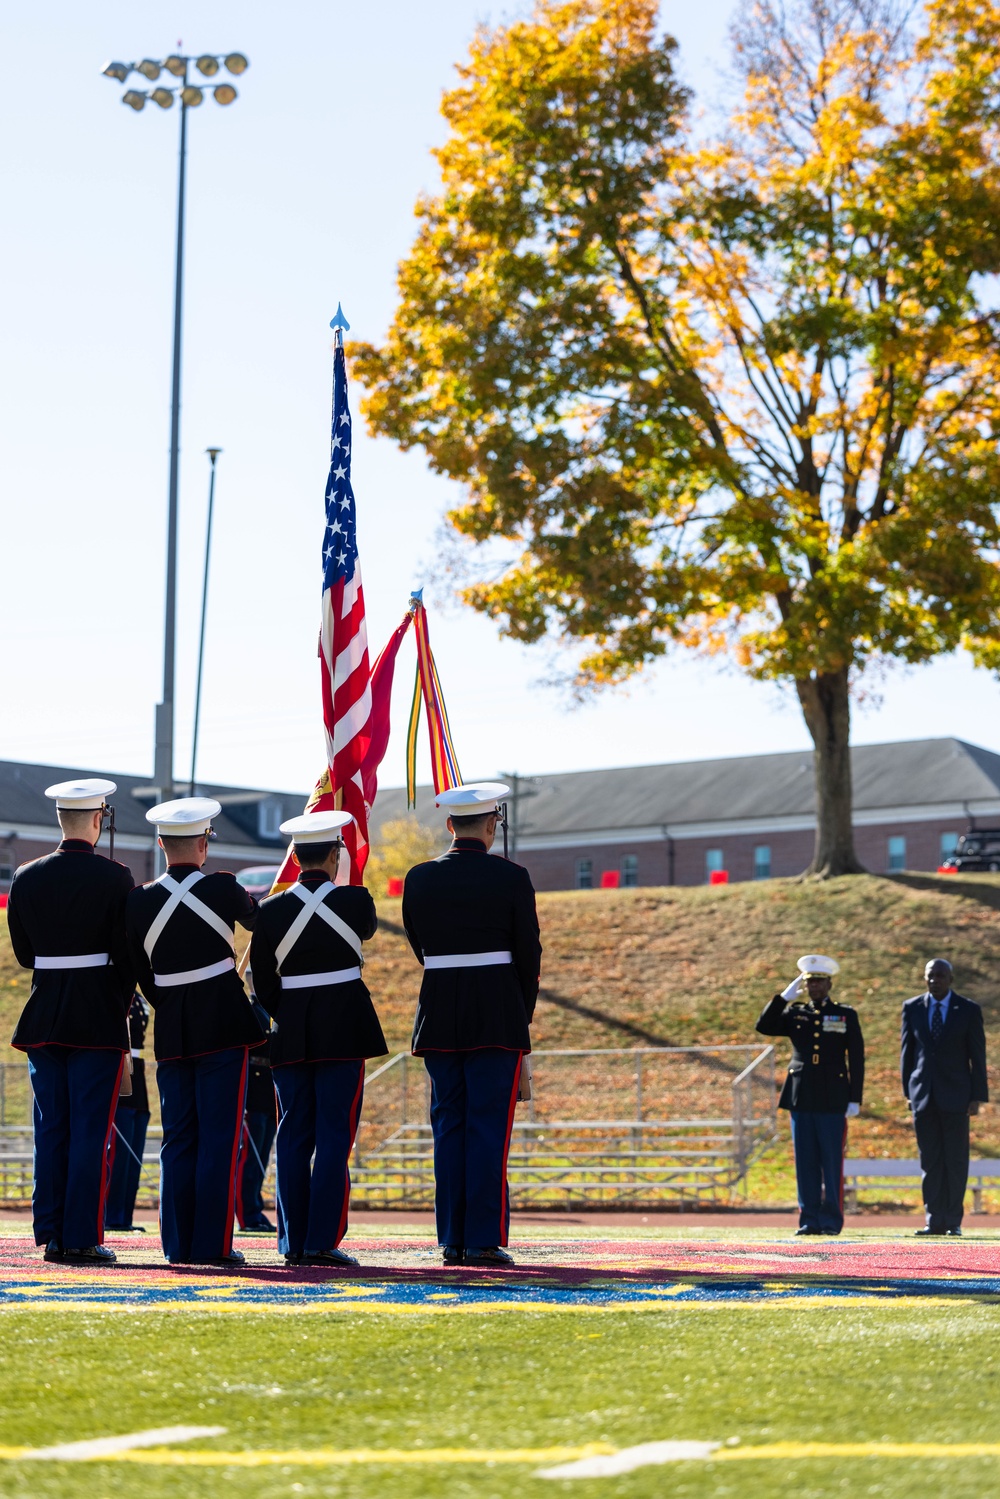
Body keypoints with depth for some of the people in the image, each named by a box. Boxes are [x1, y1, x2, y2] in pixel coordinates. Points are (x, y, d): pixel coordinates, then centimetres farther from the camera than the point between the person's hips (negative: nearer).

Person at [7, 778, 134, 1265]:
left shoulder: (27, 878, 3)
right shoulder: (113, 878, -9)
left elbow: (22, 952, 9)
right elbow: (126, 953, -8)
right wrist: (122, 1002, 8)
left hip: (43, 1018, 4)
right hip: (98, 1019, -4)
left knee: (50, 1130, 9)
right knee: (90, 1130, -1)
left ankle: (51, 1234, 10)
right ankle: (83, 1238, -2)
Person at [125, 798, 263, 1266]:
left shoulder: (139, 902, 0)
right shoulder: (223, 888, -7)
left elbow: (142, 976, 7)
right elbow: (253, 917, 16)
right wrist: (250, 901, 39)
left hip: (171, 1031, 3)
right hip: (224, 1026, -3)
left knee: (178, 1139, 9)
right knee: (219, 1136, 0)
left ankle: (178, 1244, 8)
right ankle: (212, 1242, -3)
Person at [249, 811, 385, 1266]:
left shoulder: (271, 911, 0)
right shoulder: (354, 900, -5)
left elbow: (263, 985, 4)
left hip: (290, 1036, 3)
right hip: (344, 1032, -2)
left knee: (293, 1137, 8)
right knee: (335, 1136, -1)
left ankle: (293, 1241, 8)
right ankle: (322, 1241, -5)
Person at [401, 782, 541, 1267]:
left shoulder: (419, 878, 3)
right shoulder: (511, 878, -5)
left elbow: (419, 947, 13)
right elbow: (529, 953, 0)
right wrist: (524, 1011, 15)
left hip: (438, 1013, 3)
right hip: (497, 1016, -3)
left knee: (448, 1125, 8)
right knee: (489, 1127, -1)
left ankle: (452, 1240, 7)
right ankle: (485, 1240, -4)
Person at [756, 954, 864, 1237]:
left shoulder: (846, 1016, 5)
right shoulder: (795, 1014, 12)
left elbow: (856, 1060, 2)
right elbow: (764, 1027, -1)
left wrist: (855, 1099, -5)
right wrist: (785, 996, -4)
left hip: (833, 1101, -3)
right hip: (801, 1099, 3)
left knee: (832, 1162, -1)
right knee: (806, 1162, 3)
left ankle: (831, 1220, 3)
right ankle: (809, 1219, 7)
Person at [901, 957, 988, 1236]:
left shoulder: (969, 1010, -1)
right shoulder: (912, 1008, 6)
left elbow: (978, 1056, -1)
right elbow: (907, 1051, 10)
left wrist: (977, 1096, -5)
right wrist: (908, 1091, 6)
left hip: (955, 1095, -2)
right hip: (923, 1095, 2)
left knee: (956, 1160, 1)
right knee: (930, 1160, 2)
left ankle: (953, 1221, 6)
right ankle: (935, 1221, 5)